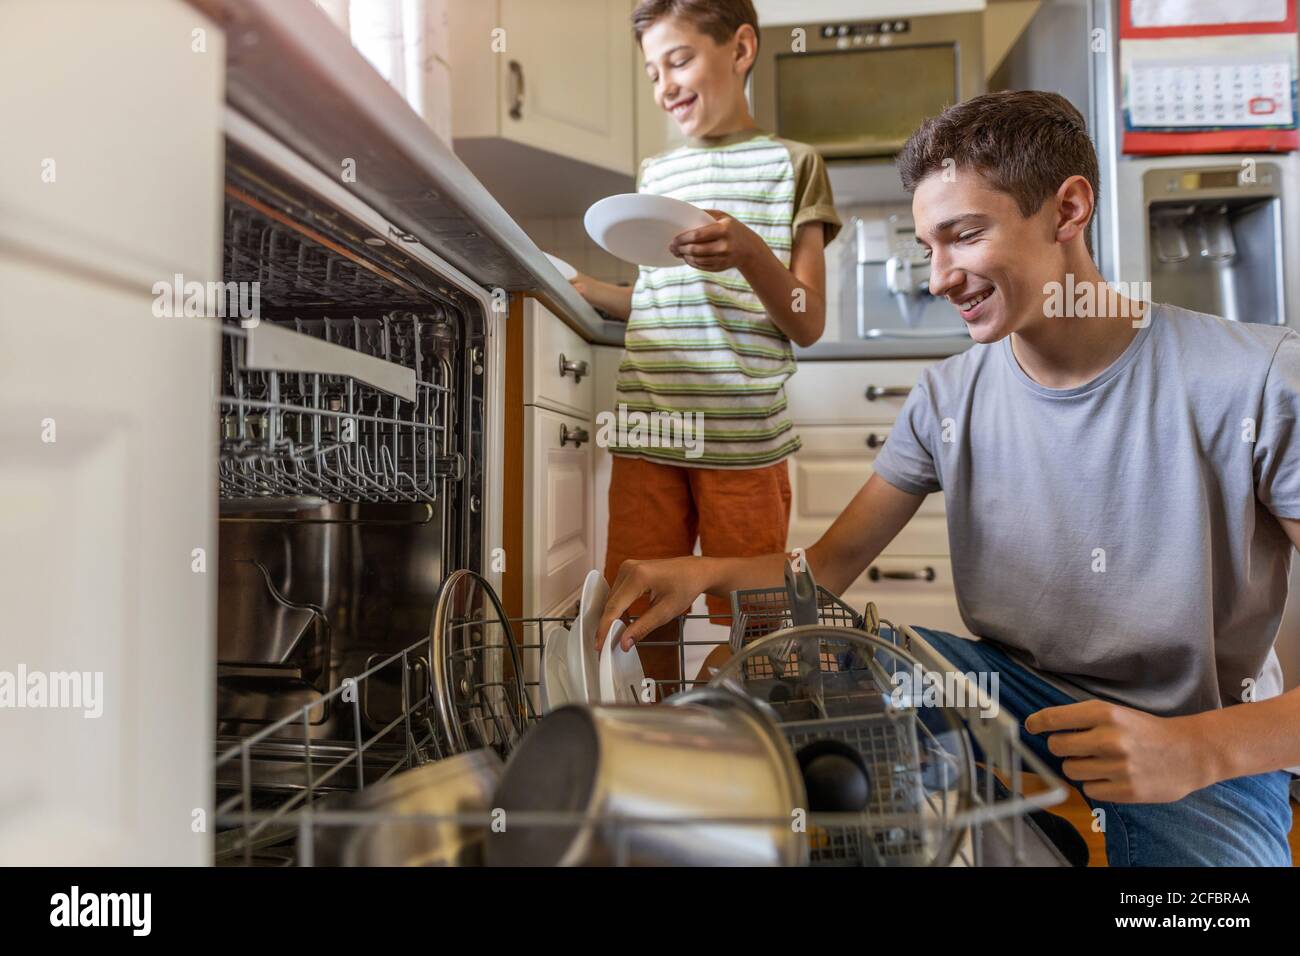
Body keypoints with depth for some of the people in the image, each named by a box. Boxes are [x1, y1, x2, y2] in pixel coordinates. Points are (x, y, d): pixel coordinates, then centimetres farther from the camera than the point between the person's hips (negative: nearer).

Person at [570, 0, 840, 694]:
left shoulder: (789, 163, 6)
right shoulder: (654, 175, 18)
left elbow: (807, 325, -1)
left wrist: (751, 253, -17)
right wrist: (578, 288, 9)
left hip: (743, 438, -4)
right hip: (648, 431, 4)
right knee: (643, 608, 10)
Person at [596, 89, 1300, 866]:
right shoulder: (948, 397, -5)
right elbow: (831, 564, -5)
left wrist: (1200, 747, -32)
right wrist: (705, 572, -22)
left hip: (1215, 745, -2)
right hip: (1016, 687, 3)